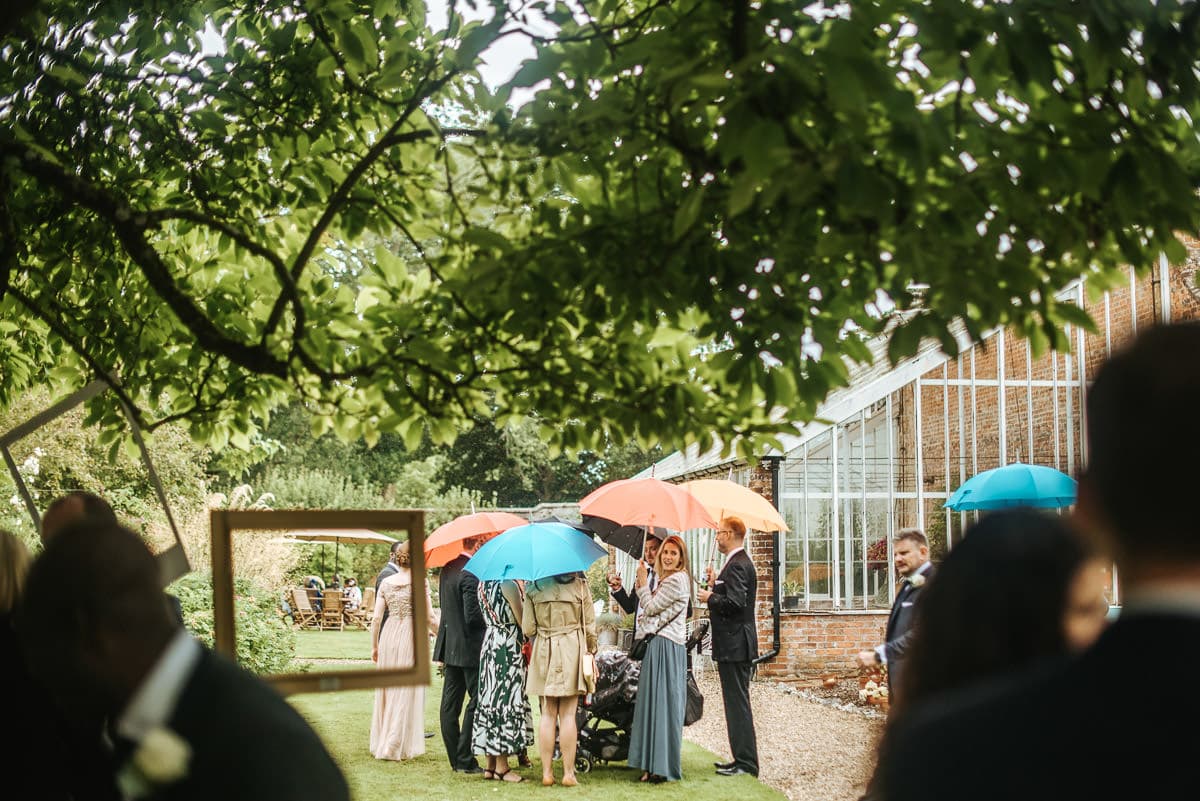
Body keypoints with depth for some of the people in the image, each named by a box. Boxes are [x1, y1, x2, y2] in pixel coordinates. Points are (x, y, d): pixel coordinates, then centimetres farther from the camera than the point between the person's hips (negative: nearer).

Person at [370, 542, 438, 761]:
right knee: (407, 692, 3)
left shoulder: (386, 583, 5)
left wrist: (374, 646, 15)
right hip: (411, 636, -4)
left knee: (387, 691, 14)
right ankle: (396, 746, 3)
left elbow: (376, 618, 5)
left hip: (389, 636, 4)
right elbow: (430, 618, -5)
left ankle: (380, 743, 22)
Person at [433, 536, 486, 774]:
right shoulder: (471, 573, -18)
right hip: (469, 648, -9)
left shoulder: (448, 569, 10)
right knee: (477, 702, -2)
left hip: (449, 645, 9)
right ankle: (465, 760, -3)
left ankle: (456, 758, 16)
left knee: (450, 705, 9)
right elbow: (472, 616, -21)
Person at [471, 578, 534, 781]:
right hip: (507, 648, -8)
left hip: (489, 645, 8)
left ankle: (490, 765, 13)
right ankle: (502, 766, -3)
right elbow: (523, 622, -11)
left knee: (492, 700, 10)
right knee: (507, 699, -5)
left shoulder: (484, 584, 10)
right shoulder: (509, 584, -14)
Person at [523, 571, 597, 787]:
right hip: (572, 649, -1)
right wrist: (590, 650, 14)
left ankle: (547, 772, 6)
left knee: (548, 714, 7)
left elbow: (528, 629, 1)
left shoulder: (533, 587, -1)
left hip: (543, 651, 1)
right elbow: (589, 625, -1)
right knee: (568, 714, 2)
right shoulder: (579, 584, -4)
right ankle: (568, 773, 2)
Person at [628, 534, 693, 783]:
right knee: (655, 702, 10)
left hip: (667, 647, -10)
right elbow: (647, 606, 18)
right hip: (658, 645, 10)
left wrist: (643, 580, -2)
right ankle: (655, 765, 13)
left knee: (663, 703, -7)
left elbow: (650, 607, -11)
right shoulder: (667, 580, 19)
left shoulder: (677, 580, -12)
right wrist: (641, 582, 9)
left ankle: (665, 768, -4)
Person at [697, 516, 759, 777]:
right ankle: (742, 759, 20)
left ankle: (746, 763, -3)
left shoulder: (737, 565, -17)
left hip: (734, 645, -11)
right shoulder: (739, 563, 16)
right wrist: (716, 585, 11)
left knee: (738, 704, -7)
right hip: (735, 644, 11)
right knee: (736, 703, 14)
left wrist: (710, 598, -12)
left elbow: (735, 602, -26)